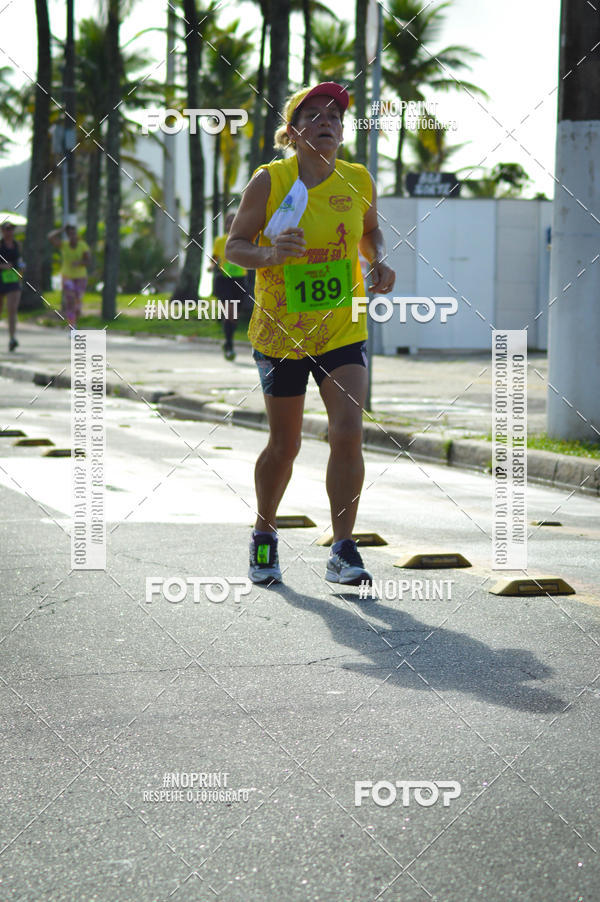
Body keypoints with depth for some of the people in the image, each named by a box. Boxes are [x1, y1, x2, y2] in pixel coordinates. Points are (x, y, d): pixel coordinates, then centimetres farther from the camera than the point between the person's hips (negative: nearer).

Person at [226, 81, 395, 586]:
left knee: (347, 433, -16)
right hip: (280, 334, -1)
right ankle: (264, 537, 33)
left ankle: (343, 552, -8)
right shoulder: (270, 182, -7)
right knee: (284, 446, 8)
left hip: (343, 332, 2)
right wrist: (271, 252, -25)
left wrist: (379, 263, 0)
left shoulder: (358, 182, 1)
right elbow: (234, 247, -4)